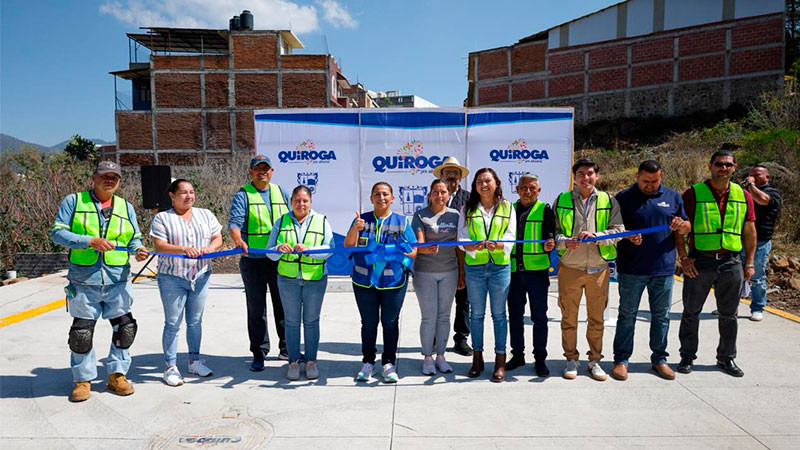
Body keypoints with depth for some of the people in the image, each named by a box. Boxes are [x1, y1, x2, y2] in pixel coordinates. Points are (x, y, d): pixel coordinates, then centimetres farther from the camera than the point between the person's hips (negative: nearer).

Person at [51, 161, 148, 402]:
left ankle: (117, 375, 23)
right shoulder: (73, 201, 2)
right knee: (82, 332, 6)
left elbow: (134, 238, 13)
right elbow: (58, 233, -5)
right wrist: (90, 241, -19)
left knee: (125, 327, 6)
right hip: (83, 281, -3)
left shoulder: (126, 207, 12)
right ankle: (83, 380, 23)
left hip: (118, 280, 3)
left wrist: (138, 250, -10)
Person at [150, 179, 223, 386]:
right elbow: (159, 246, -11)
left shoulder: (206, 215, 11)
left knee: (195, 321, 13)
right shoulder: (162, 218, -1)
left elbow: (218, 238, 8)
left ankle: (194, 361, 26)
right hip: (172, 278, -3)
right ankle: (170, 367, 11)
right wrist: (183, 249, -27)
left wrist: (210, 247, -15)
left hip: (201, 276, 4)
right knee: (172, 323, 1)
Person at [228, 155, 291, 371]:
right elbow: (234, 222, -15)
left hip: (281, 260, 3)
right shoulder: (243, 195, -1)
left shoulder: (281, 193, 13)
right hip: (253, 261, -3)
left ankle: (286, 349, 25)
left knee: (284, 306, 11)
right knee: (256, 310, 5)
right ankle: (259, 354, 16)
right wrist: (238, 240, -35)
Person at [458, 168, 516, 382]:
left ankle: (500, 361, 14)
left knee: (499, 314, 5)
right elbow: (462, 238, -2)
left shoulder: (507, 207, 6)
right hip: (474, 267, 1)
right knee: (476, 313, 9)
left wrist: (495, 245, -25)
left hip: (500, 266, -1)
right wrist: (474, 246, -24)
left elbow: (510, 237, -3)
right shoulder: (468, 209, 7)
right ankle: (477, 358, 22)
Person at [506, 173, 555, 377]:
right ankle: (517, 355, 24)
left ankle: (540, 359, 15)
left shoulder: (544, 210, 3)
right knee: (515, 316, 11)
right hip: (513, 271, 3)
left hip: (537, 270, -3)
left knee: (539, 317, 4)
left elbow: (550, 235, -4)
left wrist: (548, 245, -25)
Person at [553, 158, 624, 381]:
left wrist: (596, 236, -16)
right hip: (569, 268, 0)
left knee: (596, 318, 10)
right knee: (569, 317, 7)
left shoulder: (608, 201, 5)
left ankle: (595, 360, 26)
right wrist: (564, 241, -16)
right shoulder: (561, 201, 4)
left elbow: (619, 230, 1)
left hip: (598, 268, 1)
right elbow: (552, 230, 5)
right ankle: (571, 359, 23)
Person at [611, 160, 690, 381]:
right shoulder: (623, 198, 1)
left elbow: (687, 228, 15)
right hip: (631, 269, -3)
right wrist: (627, 236, -19)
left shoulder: (673, 197, 10)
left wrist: (682, 225, -9)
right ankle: (621, 360, 13)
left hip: (664, 268, 3)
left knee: (661, 315, 11)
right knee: (627, 315, 4)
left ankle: (659, 359, 25)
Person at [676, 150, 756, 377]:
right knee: (691, 312, 6)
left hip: (731, 262, 3)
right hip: (700, 262, -3)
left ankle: (726, 358, 28)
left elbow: (749, 232, 12)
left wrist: (749, 262, 8)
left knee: (729, 314, 13)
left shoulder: (743, 196, 8)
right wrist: (683, 257, -11)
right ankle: (687, 356, 19)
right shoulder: (693, 194, -3)